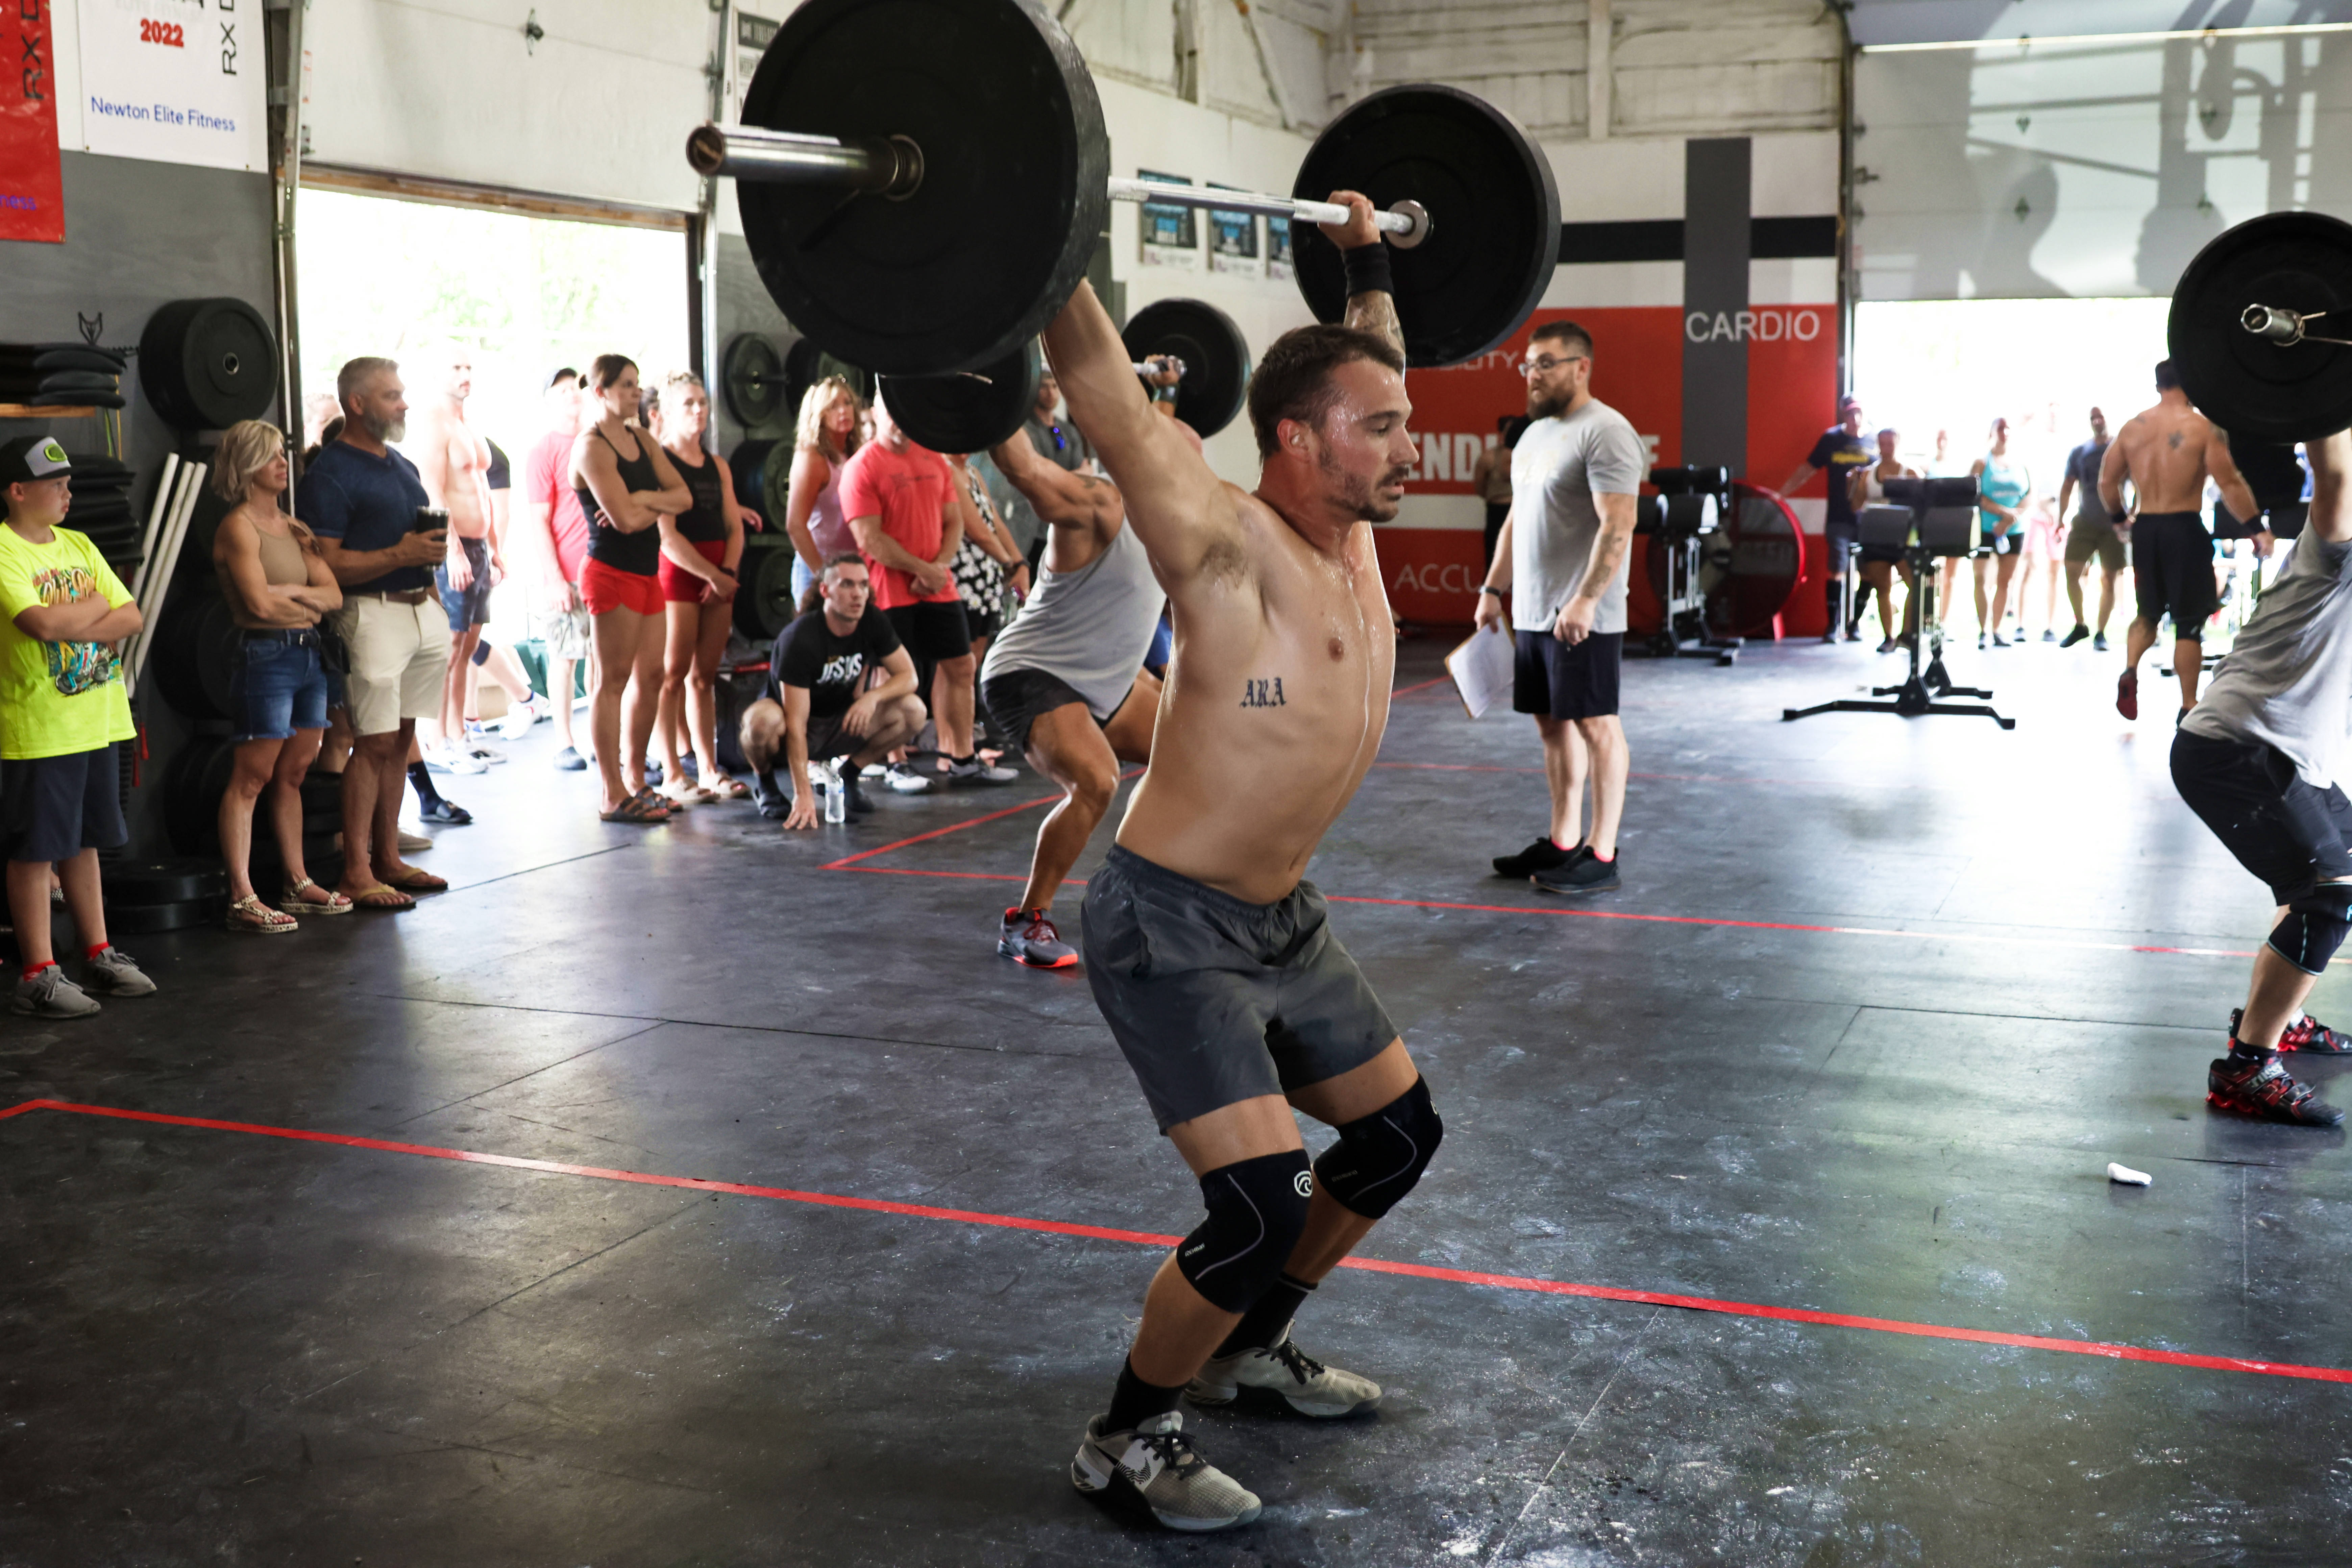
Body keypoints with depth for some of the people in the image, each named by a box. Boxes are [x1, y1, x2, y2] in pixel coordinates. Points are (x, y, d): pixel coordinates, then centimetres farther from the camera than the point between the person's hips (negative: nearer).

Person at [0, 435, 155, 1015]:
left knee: (85, 842, 15)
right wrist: (97, 605, -6)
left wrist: (75, 626, -11)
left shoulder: (79, 546, 11)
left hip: (97, 722, 7)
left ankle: (98, 955, 23)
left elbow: (131, 617, 6)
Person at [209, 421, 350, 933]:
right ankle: (242, 899, -7)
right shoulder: (238, 527, -7)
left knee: (293, 775, 13)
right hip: (266, 657, -8)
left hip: (310, 656, 8)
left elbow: (334, 595, 8)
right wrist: (310, 606, 1)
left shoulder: (293, 527, 16)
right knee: (252, 778, -7)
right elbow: (260, 603, -16)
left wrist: (290, 592, -10)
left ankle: (298, 884, 19)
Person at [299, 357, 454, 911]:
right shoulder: (329, 474, -9)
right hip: (373, 613, -8)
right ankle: (356, 872, -3)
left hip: (422, 609, 8)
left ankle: (389, 858, 18)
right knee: (374, 743, -8)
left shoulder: (403, 466, 18)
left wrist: (432, 546, 11)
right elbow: (324, 564, -16)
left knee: (401, 739, 11)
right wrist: (401, 556, -21)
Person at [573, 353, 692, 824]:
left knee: (651, 677, 10)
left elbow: (683, 496, 4)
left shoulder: (643, 440, 14)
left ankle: (635, 779, 21)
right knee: (613, 681, -5)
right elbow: (625, 519, -19)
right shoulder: (592, 447, -10)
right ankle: (613, 796, -1)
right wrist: (662, 505, -1)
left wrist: (643, 500, -13)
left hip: (648, 571, 8)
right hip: (612, 572, -8)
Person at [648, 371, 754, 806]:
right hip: (677, 574, -6)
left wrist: (728, 572, -6)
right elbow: (668, 536, -12)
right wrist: (712, 575, -14)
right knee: (673, 675, -4)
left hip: (719, 578, 6)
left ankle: (708, 770, 11)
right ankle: (672, 775, -2)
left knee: (705, 676, 8)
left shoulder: (718, 466, 16)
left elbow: (735, 527, 11)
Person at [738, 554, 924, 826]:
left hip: (840, 726, 5)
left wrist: (873, 696, -28)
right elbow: (796, 724, -31)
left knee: (913, 710, -18)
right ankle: (764, 781, -5)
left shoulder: (873, 623, -11)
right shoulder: (799, 639, -28)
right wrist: (803, 794, -38)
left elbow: (908, 676, -5)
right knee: (763, 720, -40)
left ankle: (848, 775, 3)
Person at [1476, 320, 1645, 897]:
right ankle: (1562, 843, 21)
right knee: (1553, 723, 12)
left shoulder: (1604, 433, -13)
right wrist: (1494, 590, 17)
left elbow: (1617, 526, -21)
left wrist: (1585, 600, -27)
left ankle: (1601, 855, 2)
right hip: (1532, 612, 9)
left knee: (1595, 724, -3)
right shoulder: (1534, 434, 17)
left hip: (1582, 618, -9)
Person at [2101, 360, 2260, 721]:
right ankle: (2189, 707, 8)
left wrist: (2118, 517, 23)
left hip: (2145, 529, 4)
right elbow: (2229, 483, -12)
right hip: (2185, 529, -4)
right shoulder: (2202, 427, -8)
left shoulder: (2133, 427, 5)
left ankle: (2130, 671, -6)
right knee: (2189, 622, 5)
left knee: (2149, 612, 20)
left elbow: (2107, 480, 8)